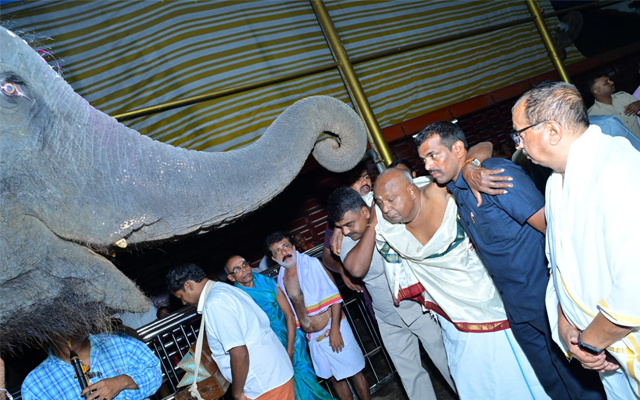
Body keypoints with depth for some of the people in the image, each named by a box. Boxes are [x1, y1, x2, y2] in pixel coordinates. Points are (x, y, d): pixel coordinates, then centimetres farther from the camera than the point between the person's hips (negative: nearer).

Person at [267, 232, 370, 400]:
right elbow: (291, 312, 12)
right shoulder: (281, 279, 3)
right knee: (334, 377, 16)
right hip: (313, 338, 5)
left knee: (354, 372, 7)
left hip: (333, 330, -5)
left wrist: (335, 329, -21)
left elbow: (334, 296, -16)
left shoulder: (312, 263, -13)